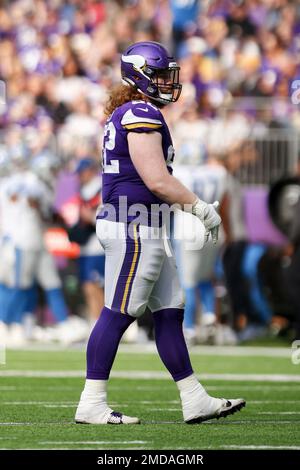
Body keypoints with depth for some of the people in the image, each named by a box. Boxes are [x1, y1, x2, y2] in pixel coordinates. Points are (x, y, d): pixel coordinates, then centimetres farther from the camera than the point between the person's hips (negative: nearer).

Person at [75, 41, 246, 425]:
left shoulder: (123, 115, 17)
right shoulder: (143, 116, -14)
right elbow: (157, 181, -19)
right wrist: (200, 208, -8)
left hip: (143, 231, 10)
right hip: (134, 229, -10)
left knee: (169, 312, 10)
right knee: (117, 314, -6)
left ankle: (194, 401, 12)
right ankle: (91, 404, -2)